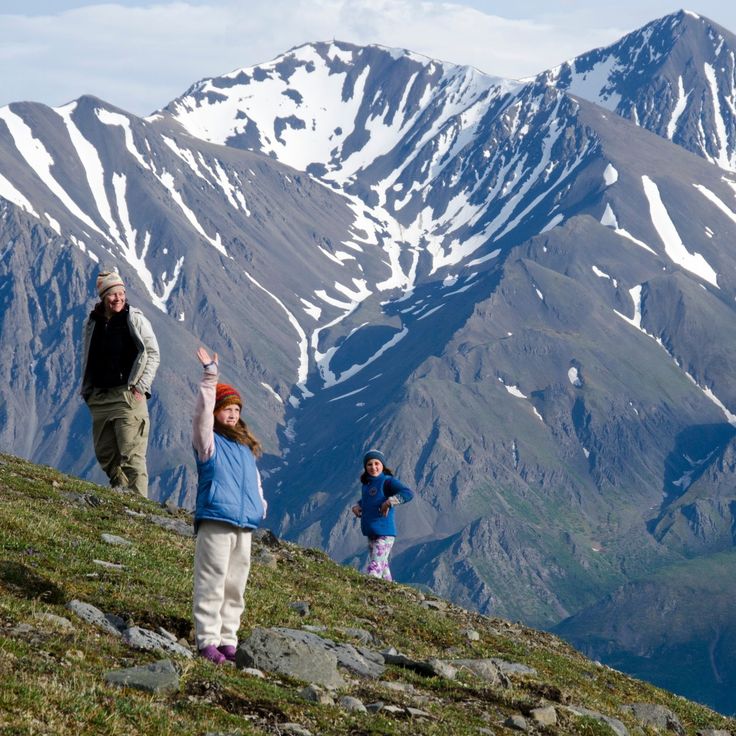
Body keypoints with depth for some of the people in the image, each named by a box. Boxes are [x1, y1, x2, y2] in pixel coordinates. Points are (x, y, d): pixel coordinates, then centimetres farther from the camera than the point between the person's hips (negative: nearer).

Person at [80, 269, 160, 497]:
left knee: (132, 455, -11)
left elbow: (153, 354, -1)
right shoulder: (92, 324, 12)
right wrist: (87, 391, 12)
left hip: (128, 395, -5)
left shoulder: (135, 319, -1)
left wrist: (141, 386, -8)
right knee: (105, 454, 7)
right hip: (99, 398, 6)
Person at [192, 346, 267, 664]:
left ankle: (228, 640, 14)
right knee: (211, 583, -8)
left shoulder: (245, 447, 21)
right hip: (215, 521, -7)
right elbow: (203, 411, -15)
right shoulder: (209, 441, 1)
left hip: (244, 524, 7)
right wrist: (210, 376, -20)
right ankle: (207, 640, -6)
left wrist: (260, 504, 14)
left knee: (235, 586, 8)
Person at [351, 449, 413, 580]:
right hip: (371, 535, 9)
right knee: (382, 568, 16)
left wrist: (389, 502, -29)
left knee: (373, 571, -14)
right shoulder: (367, 484, 14)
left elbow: (408, 494, -23)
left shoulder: (388, 481, -10)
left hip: (384, 535, -9)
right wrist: (357, 506, 13)